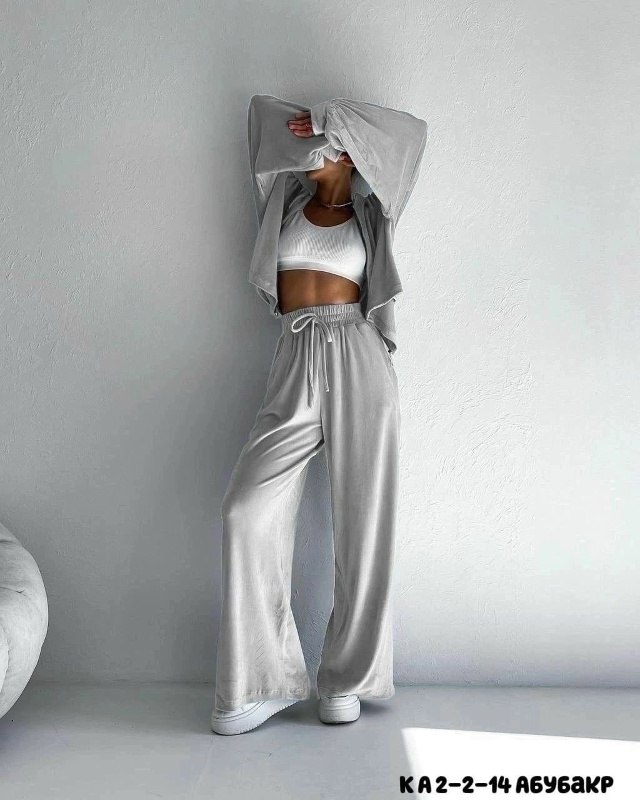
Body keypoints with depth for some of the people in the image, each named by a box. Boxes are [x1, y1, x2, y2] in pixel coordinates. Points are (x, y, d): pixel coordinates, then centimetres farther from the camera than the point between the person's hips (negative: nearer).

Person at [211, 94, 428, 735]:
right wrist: (308, 128, 23)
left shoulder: (368, 211, 15)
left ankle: (346, 678, 9)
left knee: (362, 521, -3)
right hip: (296, 363, 2)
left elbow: (412, 130, 14)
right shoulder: (289, 197, 20)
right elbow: (262, 107, 28)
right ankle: (263, 681, -4)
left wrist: (337, 122, 14)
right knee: (248, 510, -13)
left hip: (358, 358, -1)